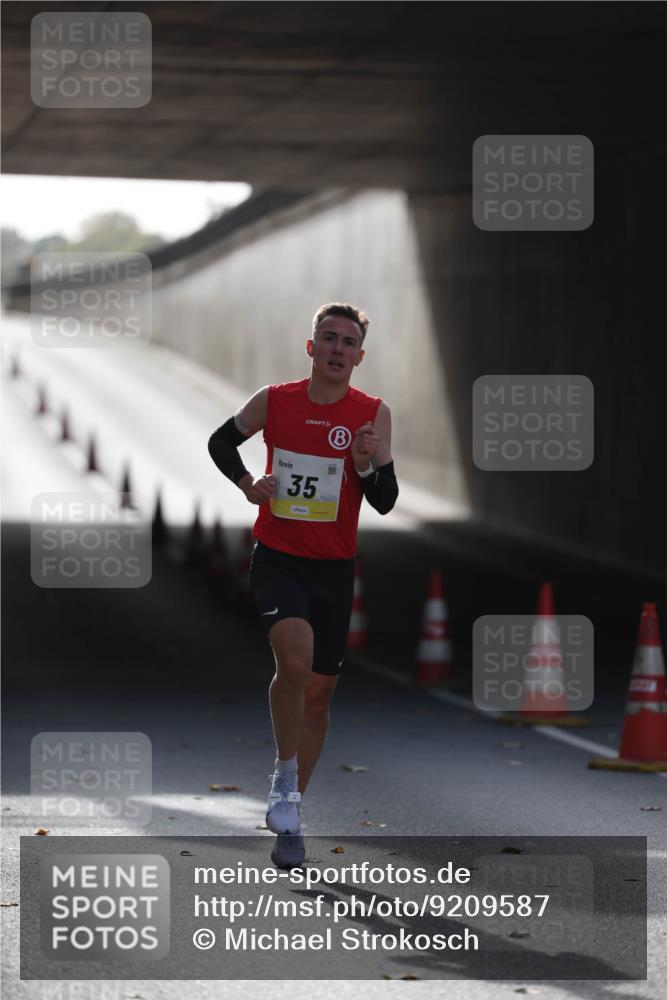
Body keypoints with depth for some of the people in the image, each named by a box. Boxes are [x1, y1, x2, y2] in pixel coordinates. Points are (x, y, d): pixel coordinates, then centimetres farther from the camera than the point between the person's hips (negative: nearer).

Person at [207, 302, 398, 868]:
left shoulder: (373, 414, -4)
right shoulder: (274, 401, -3)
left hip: (334, 567, 2)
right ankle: (284, 780, -9)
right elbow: (221, 442, 15)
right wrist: (246, 483, -1)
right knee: (295, 659, -28)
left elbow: (385, 502, -5)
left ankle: (290, 821, 25)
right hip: (277, 559, -2)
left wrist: (368, 464, -24)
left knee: (319, 694, 10)